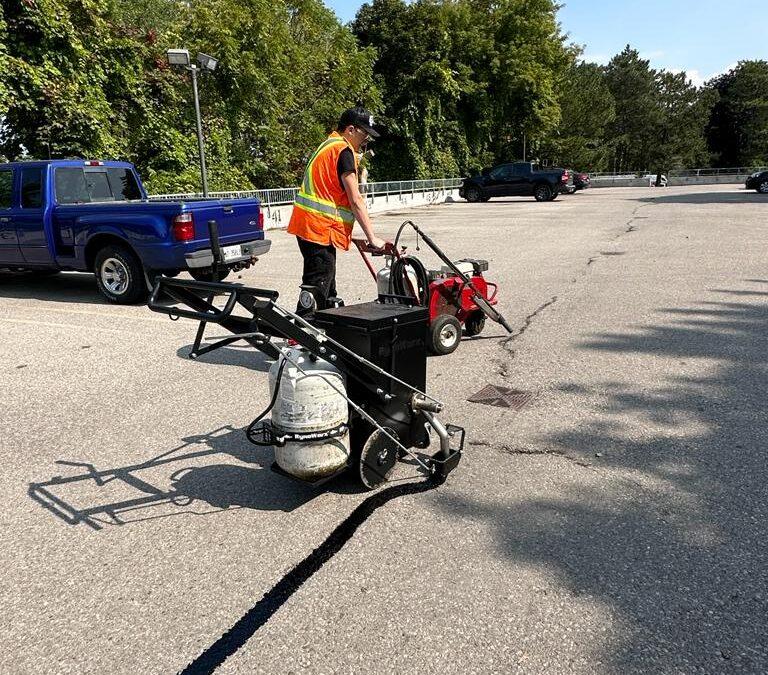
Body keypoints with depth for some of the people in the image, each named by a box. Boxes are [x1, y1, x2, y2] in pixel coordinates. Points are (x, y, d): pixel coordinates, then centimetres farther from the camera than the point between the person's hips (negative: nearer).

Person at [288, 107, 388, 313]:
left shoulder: (329, 145, 20)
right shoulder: (343, 150, -11)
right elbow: (356, 201, -15)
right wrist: (372, 238, -13)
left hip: (310, 226, 10)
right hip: (320, 227, -10)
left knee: (327, 288, 17)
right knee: (316, 289, -9)